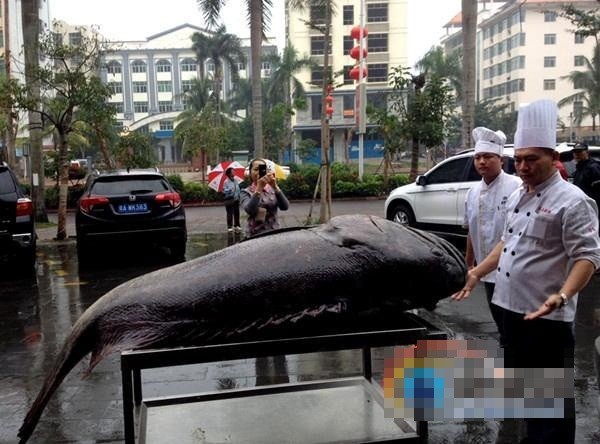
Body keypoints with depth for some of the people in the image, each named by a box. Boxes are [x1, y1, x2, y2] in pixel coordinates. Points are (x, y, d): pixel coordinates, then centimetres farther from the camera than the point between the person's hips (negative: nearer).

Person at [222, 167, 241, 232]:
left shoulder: (236, 181, 7)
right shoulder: (226, 182, -11)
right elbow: (224, 191, -13)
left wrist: (239, 197, 11)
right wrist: (229, 190, -30)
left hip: (236, 199, 5)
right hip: (229, 200, -5)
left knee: (237, 213, 9)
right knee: (230, 214, -2)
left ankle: (236, 225, 20)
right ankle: (229, 227, 4)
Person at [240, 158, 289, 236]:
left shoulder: (273, 190, 4)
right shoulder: (246, 192, -2)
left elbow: (285, 207, -13)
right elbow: (249, 210, -22)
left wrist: (275, 187, -25)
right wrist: (259, 188, -30)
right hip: (254, 235, -2)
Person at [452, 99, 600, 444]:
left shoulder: (572, 200, -14)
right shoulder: (518, 196, 12)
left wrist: (562, 296, -33)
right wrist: (477, 273, 16)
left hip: (547, 316, -8)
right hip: (512, 307, 9)